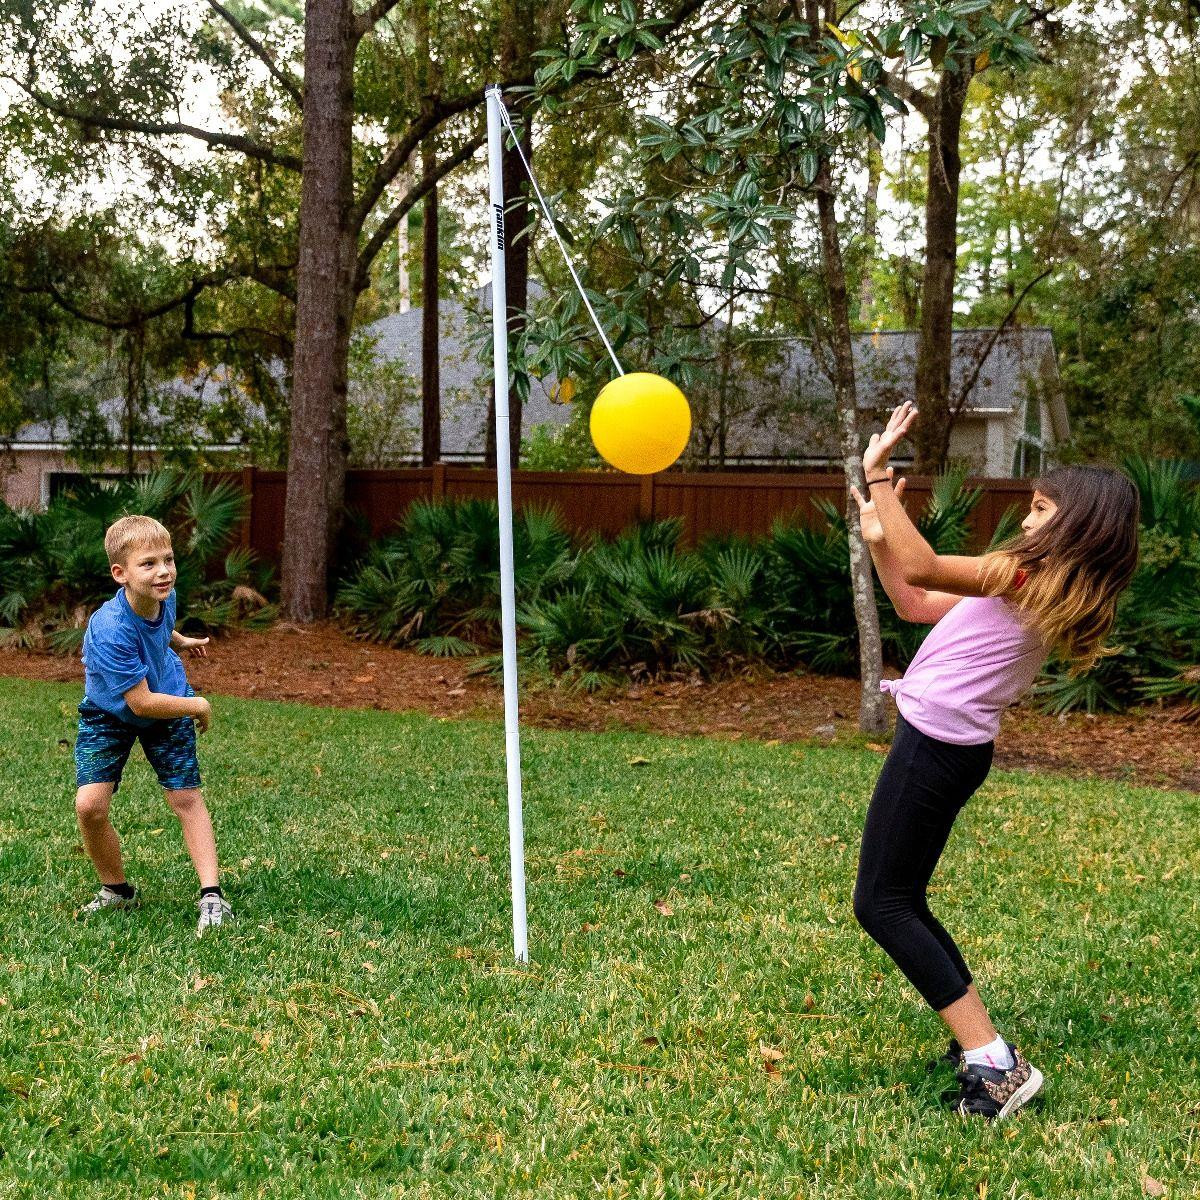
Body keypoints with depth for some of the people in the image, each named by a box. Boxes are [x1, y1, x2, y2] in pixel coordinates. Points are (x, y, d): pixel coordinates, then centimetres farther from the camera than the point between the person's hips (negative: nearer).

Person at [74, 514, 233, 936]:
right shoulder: (109, 629, -38)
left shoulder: (164, 597, -20)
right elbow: (141, 702, -32)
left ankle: (211, 896, 2)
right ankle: (117, 890, 10)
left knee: (186, 797, -1)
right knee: (89, 805, -14)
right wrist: (199, 706, -20)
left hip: (167, 703, 4)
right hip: (110, 714, -4)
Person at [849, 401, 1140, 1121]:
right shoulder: (1048, 590, 15)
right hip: (946, 745, 10)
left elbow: (921, 569, -24)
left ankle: (995, 1064, -10)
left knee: (883, 905, -7)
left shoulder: (1033, 575, -14)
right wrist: (878, 537, 9)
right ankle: (984, 1050, 15)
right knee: (901, 904, 14)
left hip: (937, 744, -10)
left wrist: (878, 476, -21)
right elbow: (914, 604, 20)